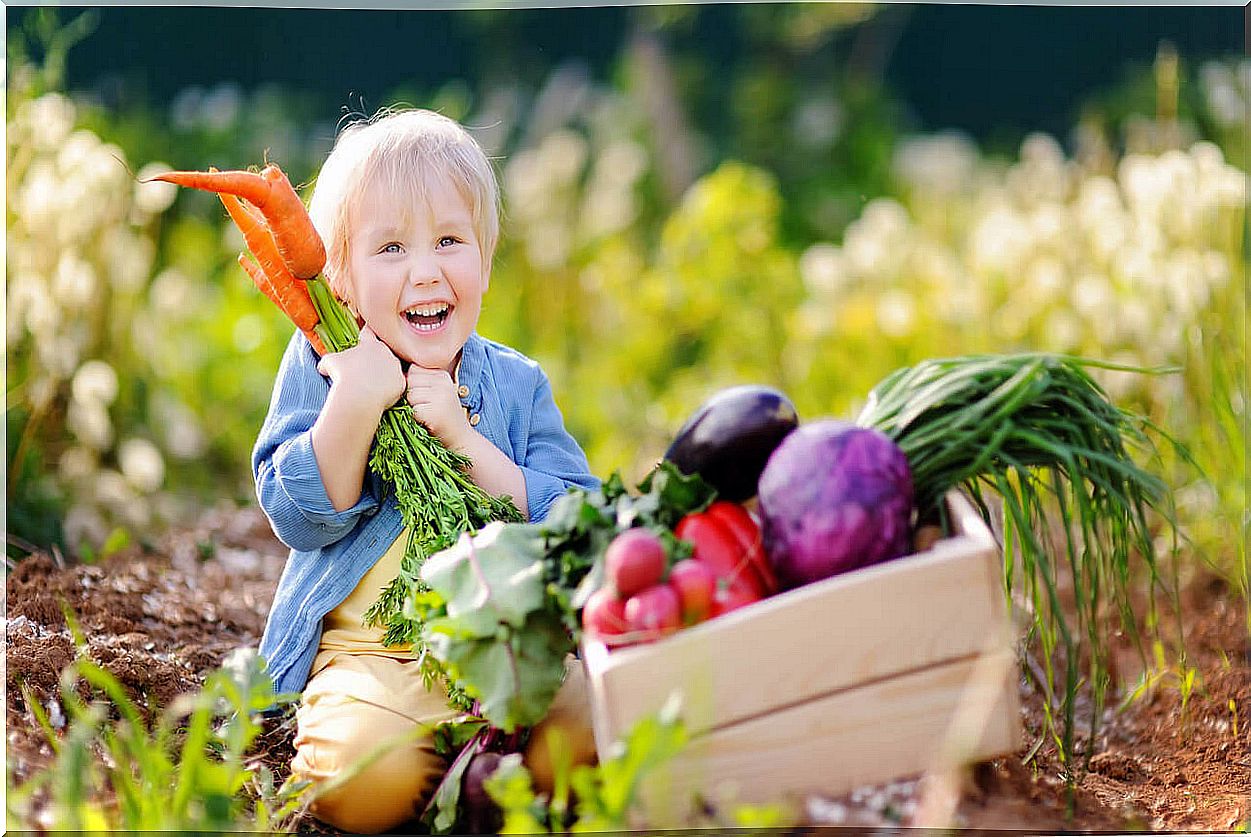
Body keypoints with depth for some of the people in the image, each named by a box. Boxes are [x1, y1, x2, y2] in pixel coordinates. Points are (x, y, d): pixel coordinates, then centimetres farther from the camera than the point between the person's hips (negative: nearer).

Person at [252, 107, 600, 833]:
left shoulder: (517, 385, 6)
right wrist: (353, 406, -20)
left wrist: (462, 438, -16)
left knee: (584, 727, -26)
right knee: (366, 779, -31)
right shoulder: (319, 370, 2)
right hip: (368, 656, -2)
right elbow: (301, 520, -7)